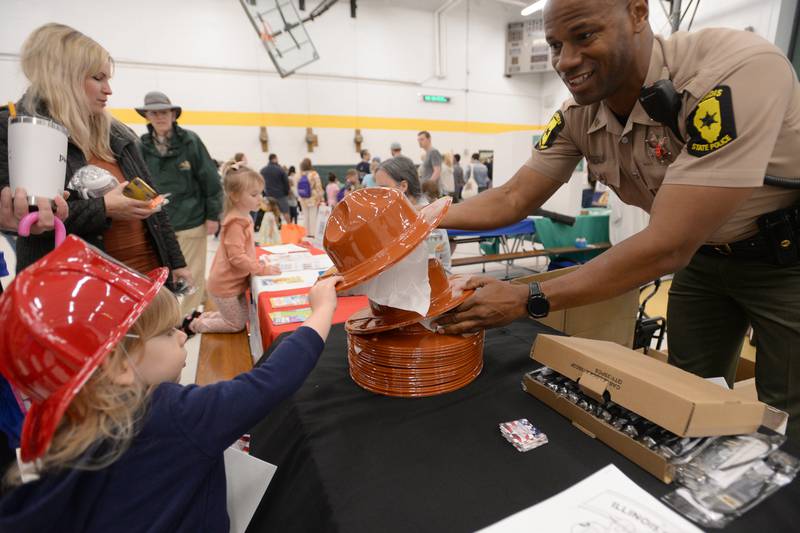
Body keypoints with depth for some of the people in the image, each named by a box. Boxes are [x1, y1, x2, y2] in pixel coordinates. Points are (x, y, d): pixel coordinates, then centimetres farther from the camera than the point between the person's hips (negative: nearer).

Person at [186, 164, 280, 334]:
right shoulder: (235, 223, -24)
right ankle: (193, 325, 19)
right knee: (236, 325, 6)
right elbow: (237, 257, -28)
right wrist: (262, 269, -24)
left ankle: (203, 316, 28)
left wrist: (259, 264, 6)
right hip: (226, 285, -9)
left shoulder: (243, 218, 7)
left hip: (235, 282, 9)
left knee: (244, 318, 20)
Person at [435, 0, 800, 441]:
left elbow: (669, 246, -38)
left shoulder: (735, 71, -34)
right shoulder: (577, 117, -15)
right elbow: (513, 199, -12)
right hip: (705, 256, 5)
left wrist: (526, 301, -38)